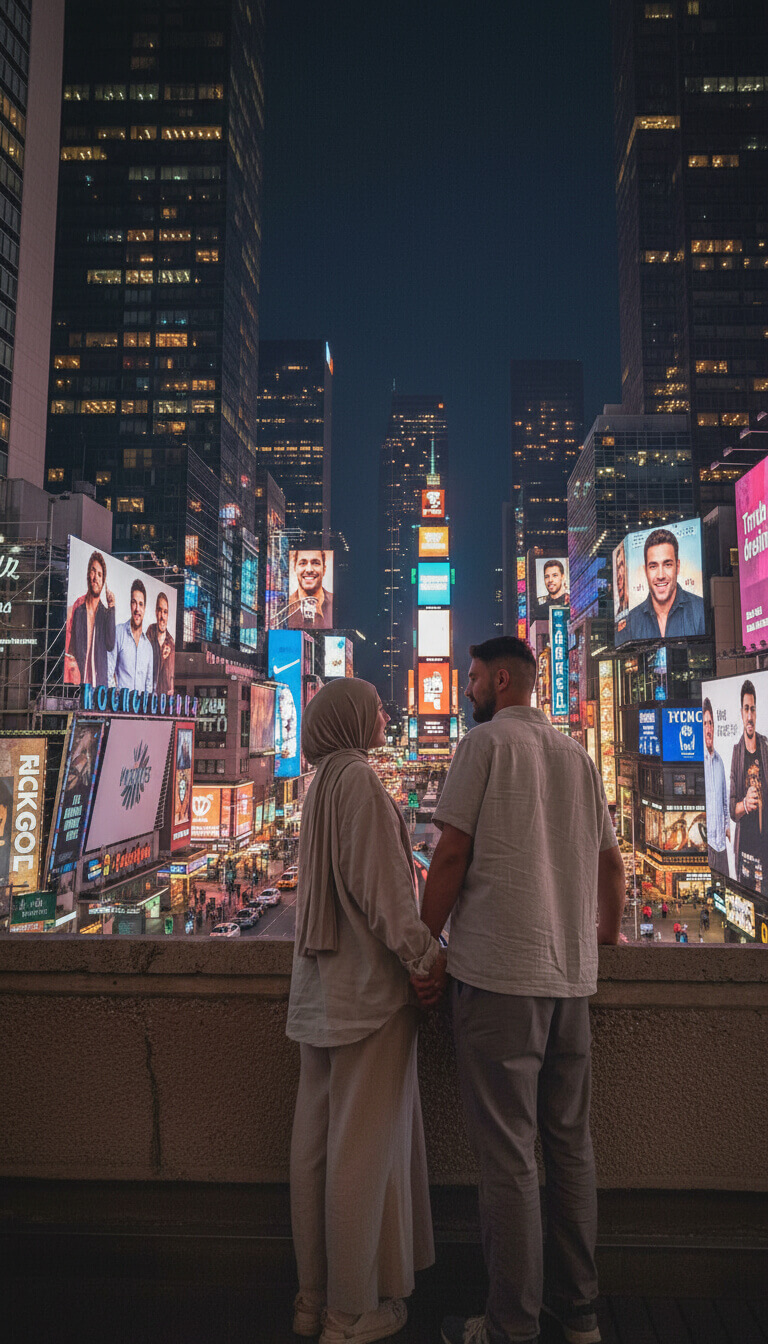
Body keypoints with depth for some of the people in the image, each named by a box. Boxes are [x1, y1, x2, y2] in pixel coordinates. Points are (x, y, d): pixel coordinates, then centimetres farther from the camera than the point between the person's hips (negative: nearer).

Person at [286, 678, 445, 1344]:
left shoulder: (322, 782, 13)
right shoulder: (358, 778, -16)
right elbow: (378, 883, -20)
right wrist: (426, 953, -13)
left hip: (325, 981, 9)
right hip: (369, 977, -9)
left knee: (319, 1131, 16)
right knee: (365, 1136, 4)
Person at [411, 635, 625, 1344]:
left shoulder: (487, 740, -7)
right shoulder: (577, 754, 12)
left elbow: (452, 854, -12)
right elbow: (611, 861, 17)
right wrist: (609, 930, 33)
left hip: (498, 972, -7)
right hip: (571, 974, 7)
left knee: (508, 1153, 4)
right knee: (571, 1144, 17)